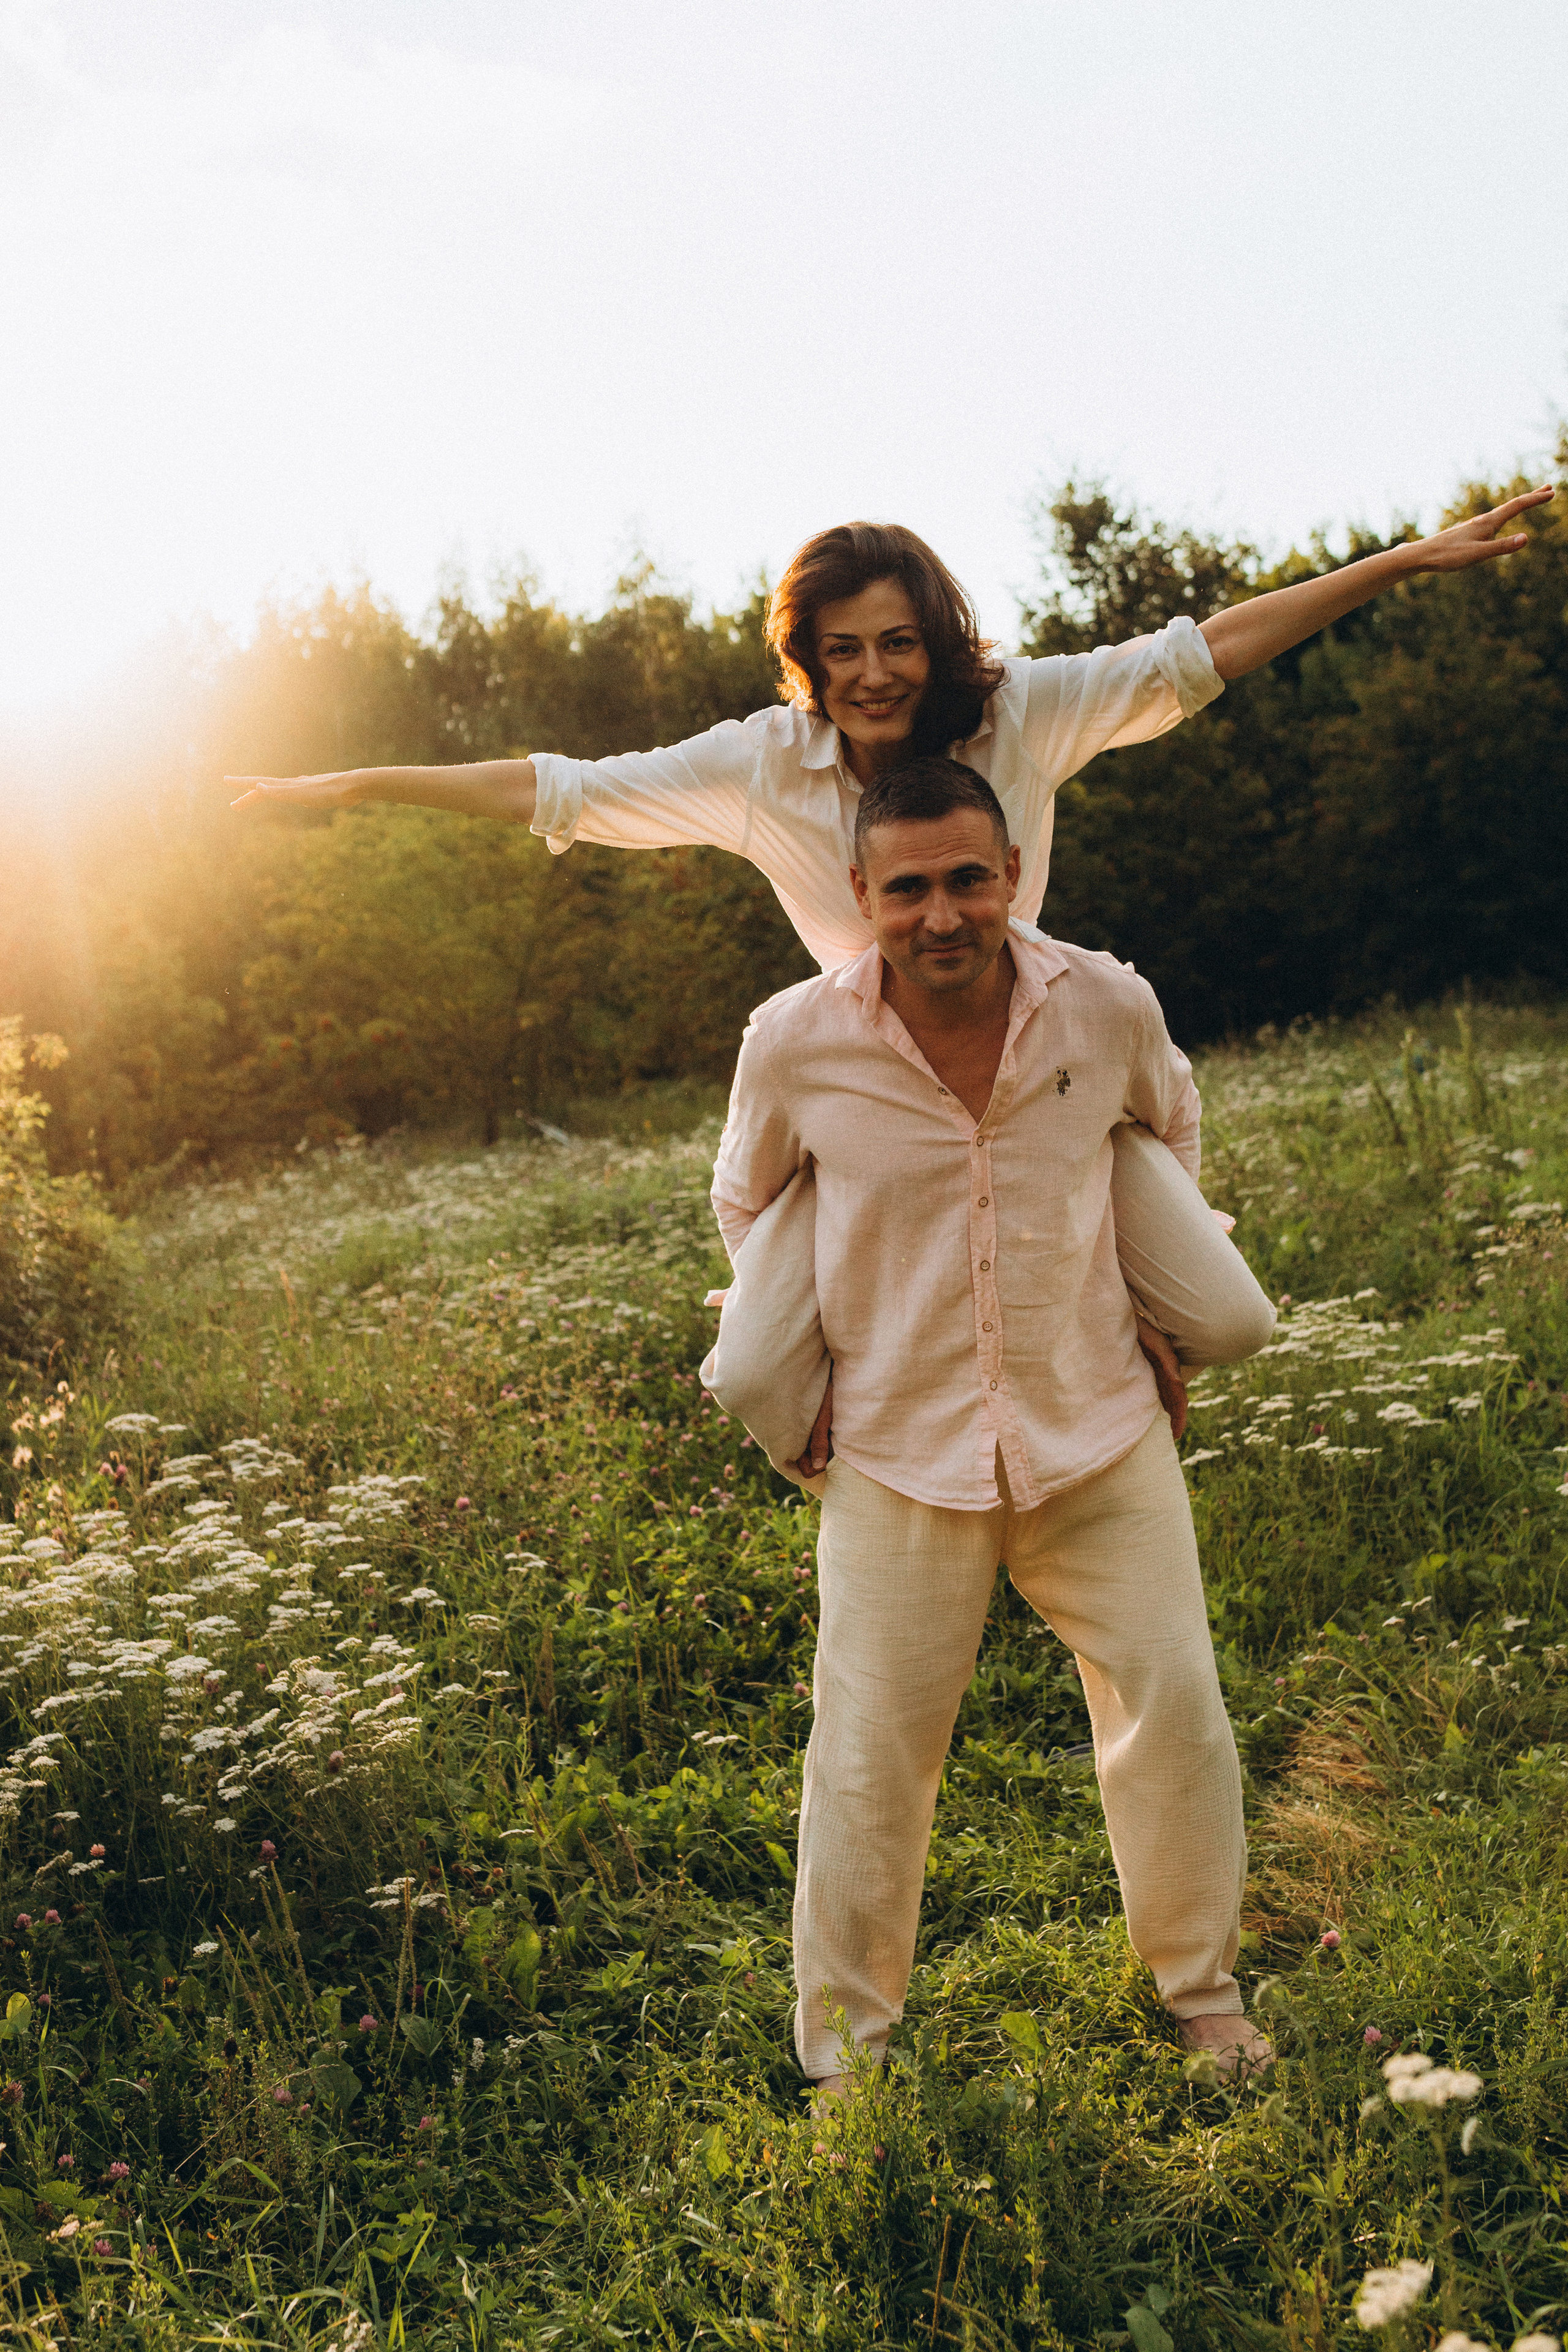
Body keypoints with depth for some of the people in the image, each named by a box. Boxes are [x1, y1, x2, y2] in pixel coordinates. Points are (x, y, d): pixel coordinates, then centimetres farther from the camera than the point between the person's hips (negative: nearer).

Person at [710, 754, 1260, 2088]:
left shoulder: (1109, 1005, -10)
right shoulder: (794, 1045, -14)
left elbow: (1171, 1121, 15)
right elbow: (744, 1202, 8)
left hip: (1101, 1436, 2)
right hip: (900, 1458, -1)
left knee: (1178, 1723, 8)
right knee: (870, 1763, 5)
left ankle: (1203, 1993, 34)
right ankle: (842, 2049, 27)